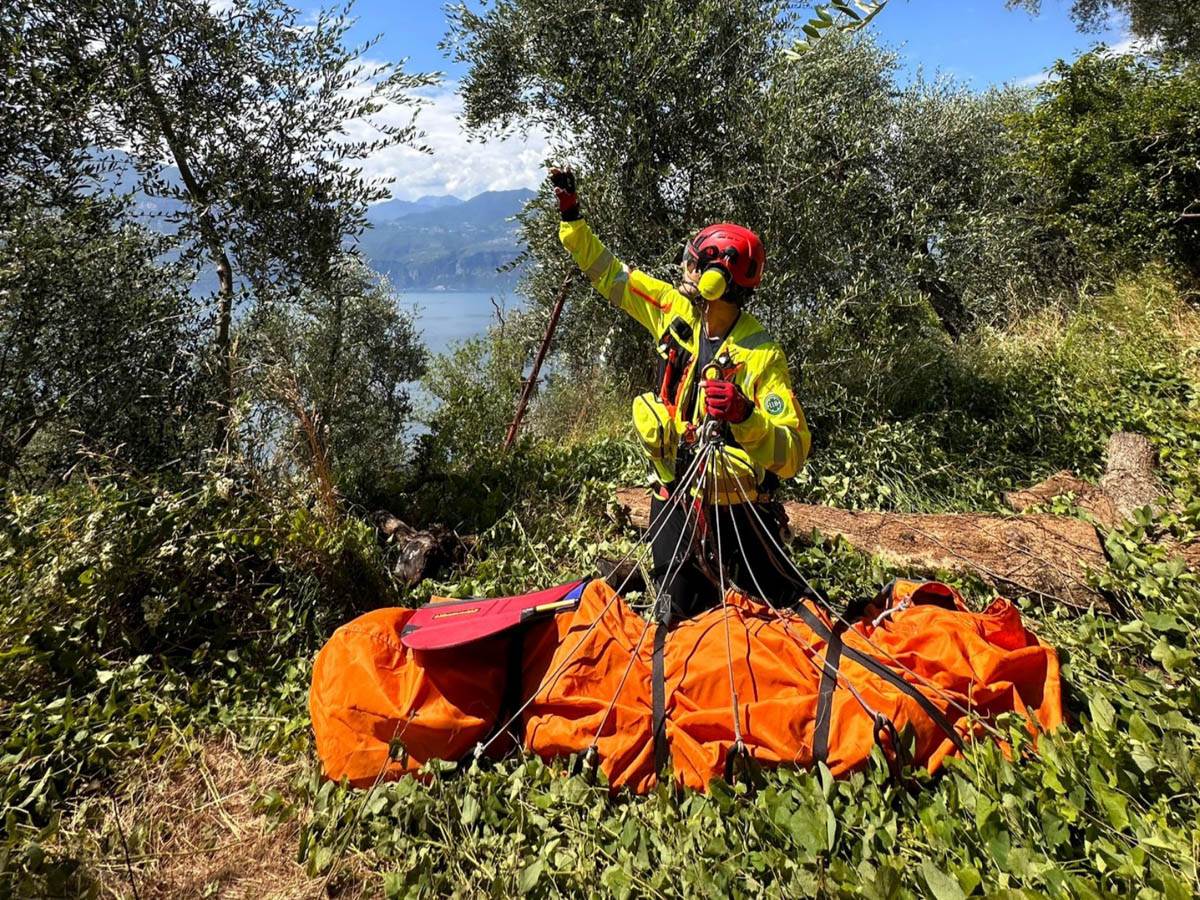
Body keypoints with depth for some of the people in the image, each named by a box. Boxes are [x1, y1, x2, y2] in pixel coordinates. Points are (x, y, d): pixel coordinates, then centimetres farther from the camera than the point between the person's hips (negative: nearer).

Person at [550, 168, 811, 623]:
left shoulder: (762, 355, -20)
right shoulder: (678, 312, -4)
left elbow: (793, 453, -24)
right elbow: (611, 275, 8)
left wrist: (745, 416, -40)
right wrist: (572, 216, 9)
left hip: (733, 508, -4)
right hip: (672, 496, 5)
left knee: (781, 604, 10)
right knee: (678, 615, 16)